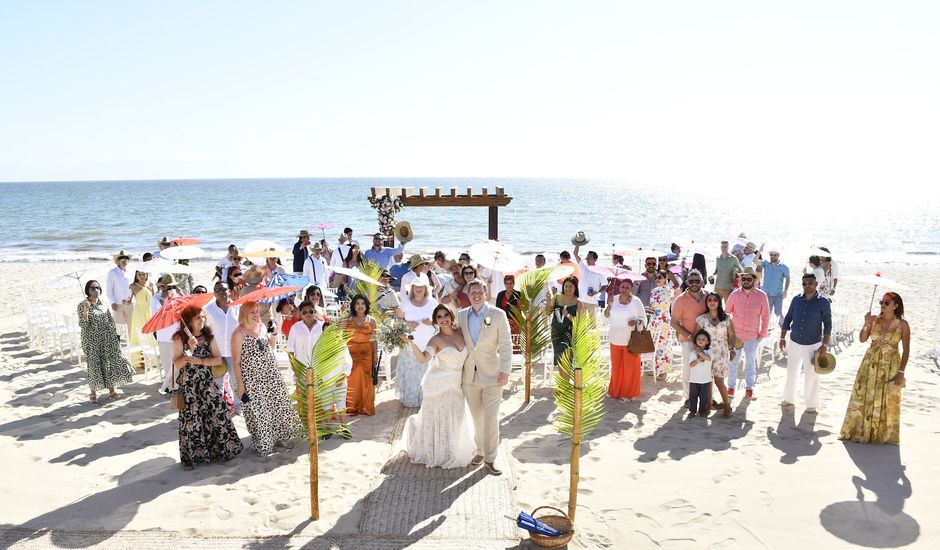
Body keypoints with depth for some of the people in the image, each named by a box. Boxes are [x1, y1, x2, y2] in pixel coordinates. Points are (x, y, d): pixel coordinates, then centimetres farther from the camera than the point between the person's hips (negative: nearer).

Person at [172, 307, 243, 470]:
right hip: (188, 386, -3)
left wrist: (200, 361, -13)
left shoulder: (209, 337, 5)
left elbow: (219, 359, 0)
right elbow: (177, 365, -12)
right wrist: (190, 349, -24)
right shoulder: (180, 338, -5)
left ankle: (222, 449, 14)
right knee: (192, 420, -3)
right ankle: (192, 456, 12)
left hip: (207, 384, 3)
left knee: (218, 414, -1)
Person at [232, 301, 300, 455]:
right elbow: (236, 362, -11)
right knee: (257, 411, 2)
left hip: (271, 376, 6)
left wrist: (271, 334, -2)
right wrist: (239, 384, -13)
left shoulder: (262, 327, 5)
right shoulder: (239, 334, -13)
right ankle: (263, 444, 17)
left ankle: (280, 437, 27)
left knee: (278, 405, 11)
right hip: (252, 380, -6)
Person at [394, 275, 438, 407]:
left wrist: (432, 321, -13)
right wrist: (408, 323, -14)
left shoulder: (432, 302, 2)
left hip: (428, 345, 0)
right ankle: (409, 399, 14)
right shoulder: (406, 303, 1)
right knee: (410, 372, 3)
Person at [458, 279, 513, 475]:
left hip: (491, 375, -3)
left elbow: (506, 345, -4)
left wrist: (505, 371, -9)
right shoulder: (461, 315, 5)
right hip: (469, 376, 3)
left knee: (491, 418, -3)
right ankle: (480, 450, 29)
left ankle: (490, 459, 7)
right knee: (477, 417, 13)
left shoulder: (498, 315, -5)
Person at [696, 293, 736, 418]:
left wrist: (732, 349, -7)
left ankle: (727, 405, 11)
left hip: (722, 353, -1)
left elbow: (732, 335, 3)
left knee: (719, 381, -4)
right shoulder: (701, 319, 1)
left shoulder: (726, 318, 3)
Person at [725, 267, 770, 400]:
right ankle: (731, 387, 22)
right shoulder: (734, 295, -5)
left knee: (750, 362, 12)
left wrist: (763, 333, -1)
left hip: (753, 336, 0)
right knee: (733, 361, 9)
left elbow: (765, 316, 0)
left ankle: (749, 389, 24)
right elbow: (726, 313, 3)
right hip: (735, 334, 1)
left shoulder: (761, 295, -8)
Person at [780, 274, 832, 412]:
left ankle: (811, 404, 23)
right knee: (791, 372, 16)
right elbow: (788, 318, 7)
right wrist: (782, 338, 6)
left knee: (811, 376, 7)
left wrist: (824, 344, -12)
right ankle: (789, 398, 33)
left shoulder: (823, 303, -11)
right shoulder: (796, 299, -2)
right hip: (794, 343, 4)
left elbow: (827, 324, -7)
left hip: (812, 345, -3)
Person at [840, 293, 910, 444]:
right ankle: (859, 430, 21)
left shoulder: (902, 325, -8)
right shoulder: (874, 320, 0)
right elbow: (862, 339, -2)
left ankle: (884, 434, 23)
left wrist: (901, 372, -10)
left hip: (890, 366, -2)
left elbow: (906, 350, -6)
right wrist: (866, 324, -17)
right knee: (863, 398, 8)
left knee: (886, 402, 7)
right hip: (870, 364, 3)